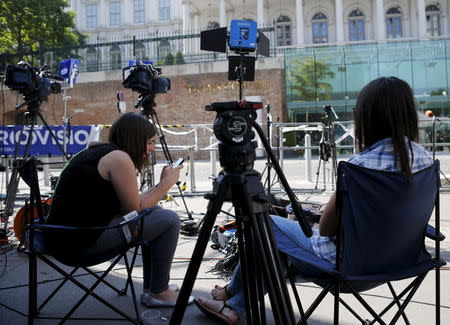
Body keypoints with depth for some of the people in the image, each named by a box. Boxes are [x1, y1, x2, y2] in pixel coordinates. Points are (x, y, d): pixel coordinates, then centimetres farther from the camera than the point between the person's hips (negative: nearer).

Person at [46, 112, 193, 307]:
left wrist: (161, 184, 10)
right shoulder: (119, 158, -14)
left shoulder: (97, 152, 15)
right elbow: (135, 209, -9)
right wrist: (167, 183, -2)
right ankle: (158, 293, 8)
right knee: (169, 220, -7)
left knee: (155, 212, 19)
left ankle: (152, 286, 25)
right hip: (84, 239, -10)